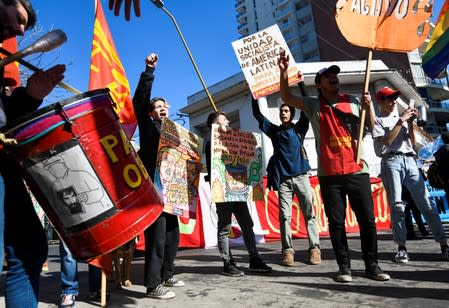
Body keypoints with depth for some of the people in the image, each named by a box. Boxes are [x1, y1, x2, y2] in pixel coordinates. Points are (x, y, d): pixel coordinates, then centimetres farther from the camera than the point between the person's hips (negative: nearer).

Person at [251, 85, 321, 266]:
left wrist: (301, 84, -1)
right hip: (283, 178, 1)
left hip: (300, 176, 0)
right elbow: (257, 114, 12)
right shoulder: (274, 130, 14)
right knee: (285, 216, -1)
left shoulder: (299, 129, 12)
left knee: (309, 213, -1)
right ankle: (288, 250, 4)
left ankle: (314, 248, 4)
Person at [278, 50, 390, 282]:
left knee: (367, 219, 4)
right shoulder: (313, 105, 7)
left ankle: (371, 265, 18)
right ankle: (344, 266, 16)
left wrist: (369, 105, -4)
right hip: (329, 174, -1)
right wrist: (284, 71, -13)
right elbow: (286, 97, -1)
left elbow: (371, 126, 12)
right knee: (336, 222, 4)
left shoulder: (353, 101, 12)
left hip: (357, 171, 2)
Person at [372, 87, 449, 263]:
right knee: (396, 205, -9)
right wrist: (401, 121, -6)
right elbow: (386, 141, -8)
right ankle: (401, 247, -5)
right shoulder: (378, 121, 9)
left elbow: (413, 143, 15)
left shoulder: (403, 118, 23)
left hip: (410, 160, 4)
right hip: (391, 161, -4)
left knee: (426, 203, -1)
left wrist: (410, 123, 5)